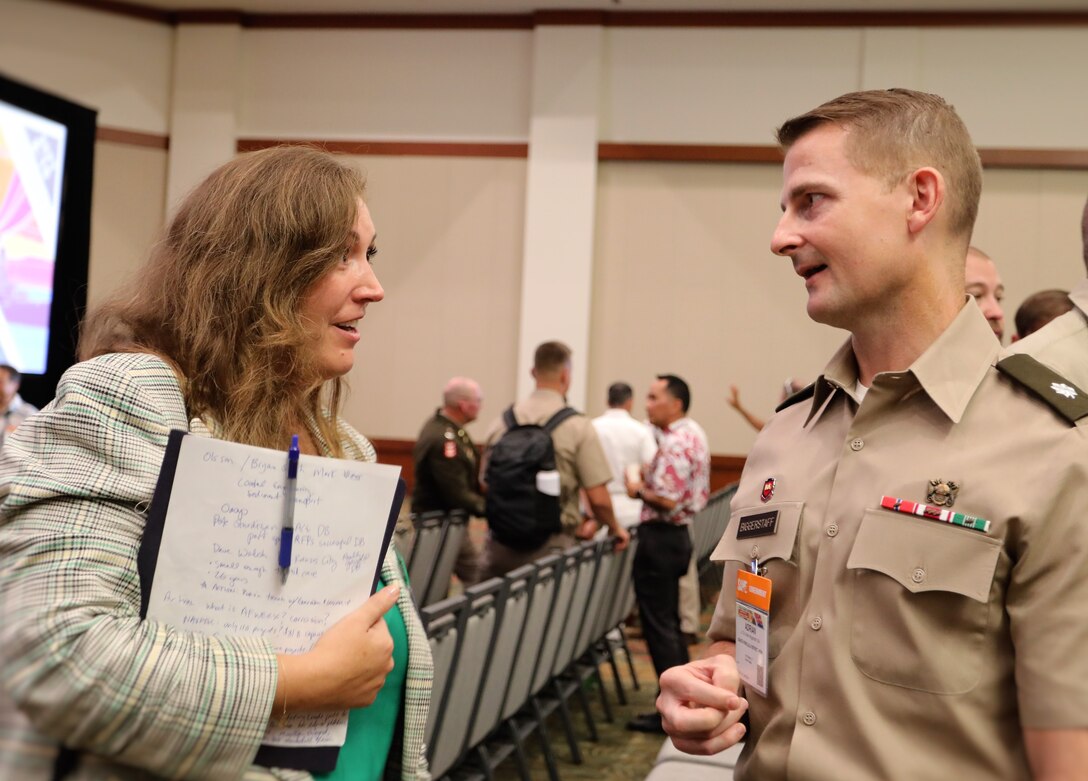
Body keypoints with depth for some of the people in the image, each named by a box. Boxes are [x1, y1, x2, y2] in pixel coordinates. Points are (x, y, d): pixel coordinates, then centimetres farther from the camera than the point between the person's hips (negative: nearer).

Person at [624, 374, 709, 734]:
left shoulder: (675, 443, -19)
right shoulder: (694, 434, 13)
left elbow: (667, 500, -26)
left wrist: (638, 489, -9)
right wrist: (650, 483, 12)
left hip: (661, 538, -10)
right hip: (678, 534, 10)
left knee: (659, 626, -4)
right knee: (669, 623, 17)